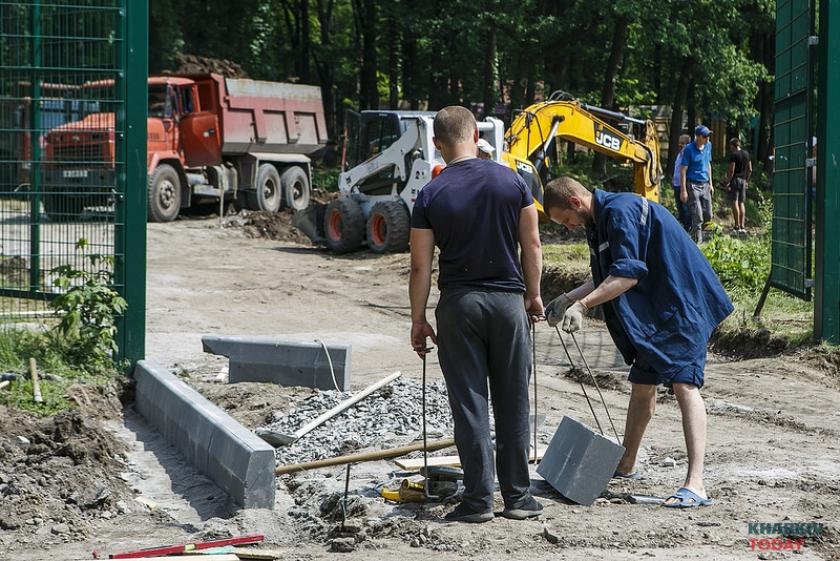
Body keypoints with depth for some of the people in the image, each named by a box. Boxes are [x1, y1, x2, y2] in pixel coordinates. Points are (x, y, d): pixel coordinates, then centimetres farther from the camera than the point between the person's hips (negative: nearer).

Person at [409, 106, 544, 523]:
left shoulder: (431, 196, -5)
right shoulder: (511, 181, -1)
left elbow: (421, 266, -4)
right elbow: (531, 244, 2)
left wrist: (418, 320, 4)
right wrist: (533, 295, 14)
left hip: (459, 303, -1)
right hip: (508, 300, 1)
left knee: (469, 403, 3)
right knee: (513, 405, 9)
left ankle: (478, 499, 3)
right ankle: (518, 497, 13)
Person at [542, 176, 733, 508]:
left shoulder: (621, 211, -19)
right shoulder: (599, 221, 14)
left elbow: (628, 273, -26)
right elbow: (607, 278, 20)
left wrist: (582, 305, -30)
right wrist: (566, 300, 10)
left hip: (682, 307, -11)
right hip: (651, 312, 11)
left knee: (684, 385, -19)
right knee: (642, 387, 18)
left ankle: (695, 484, -28)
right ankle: (625, 466, 35)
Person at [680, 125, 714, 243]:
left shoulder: (708, 146, 8)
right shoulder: (688, 149, -11)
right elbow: (683, 170, -12)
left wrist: (710, 184, 17)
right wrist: (683, 190, -15)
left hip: (705, 185, 6)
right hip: (693, 185, -6)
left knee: (708, 215, 5)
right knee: (698, 218, -7)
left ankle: (690, 232, 24)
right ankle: (698, 242, 1)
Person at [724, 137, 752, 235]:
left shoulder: (734, 155, -11)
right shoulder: (746, 154, 10)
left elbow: (731, 170, -16)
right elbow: (750, 169, 14)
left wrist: (728, 182, -11)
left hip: (735, 179, -7)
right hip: (743, 180, 7)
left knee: (734, 202, -7)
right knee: (741, 203, 10)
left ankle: (737, 226, -12)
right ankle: (742, 227, 8)